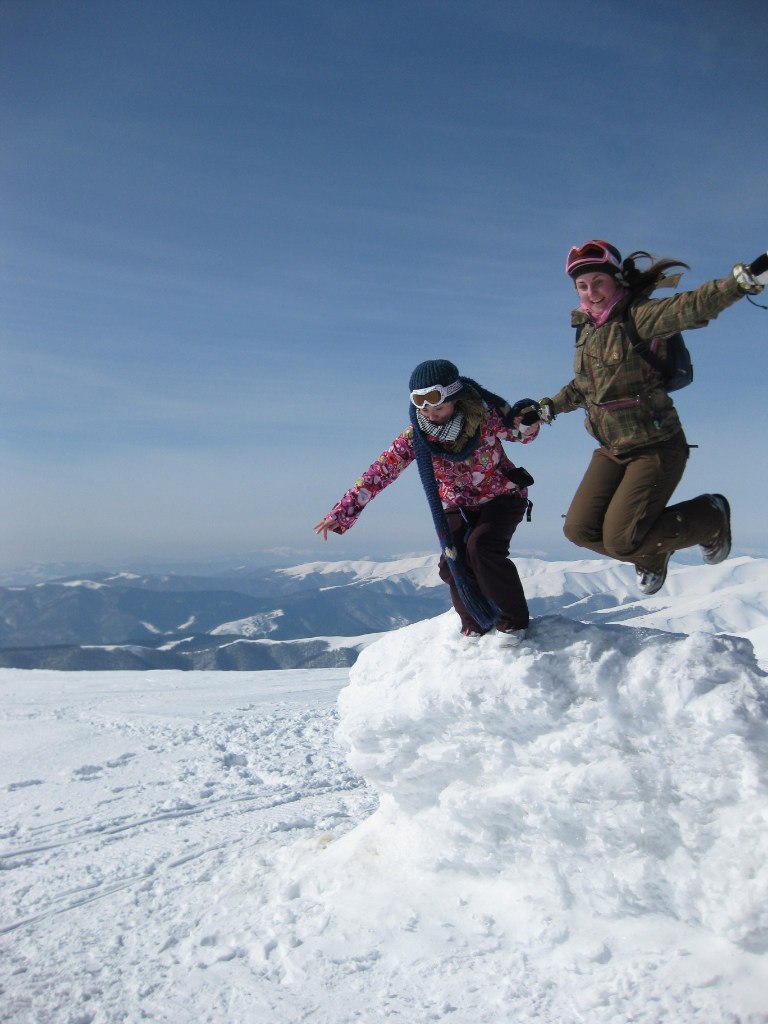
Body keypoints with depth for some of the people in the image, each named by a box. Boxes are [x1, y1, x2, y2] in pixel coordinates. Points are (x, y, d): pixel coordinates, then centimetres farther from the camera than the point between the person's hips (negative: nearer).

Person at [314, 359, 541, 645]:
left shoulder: (484, 416, -24)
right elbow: (378, 473, -20)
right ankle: (476, 627, 10)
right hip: (458, 506, 3)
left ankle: (513, 621, -7)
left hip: (502, 496, -3)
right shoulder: (414, 436, -20)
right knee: (452, 564, -18)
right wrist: (341, 513, -24)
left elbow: (519, 432, -4)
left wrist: (527, 424, -29)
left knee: (481, 547, -28)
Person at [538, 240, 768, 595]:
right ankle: (651, 554, 30)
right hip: (611, 451, 7)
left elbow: (693, 306, -34)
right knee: (580, 529, 1)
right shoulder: (586, 328, 7)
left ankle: (710, 517, 14)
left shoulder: (639, 318, -15)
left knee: (621, 541, -12)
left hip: (656, 448, -7)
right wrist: (551, 406, 19)